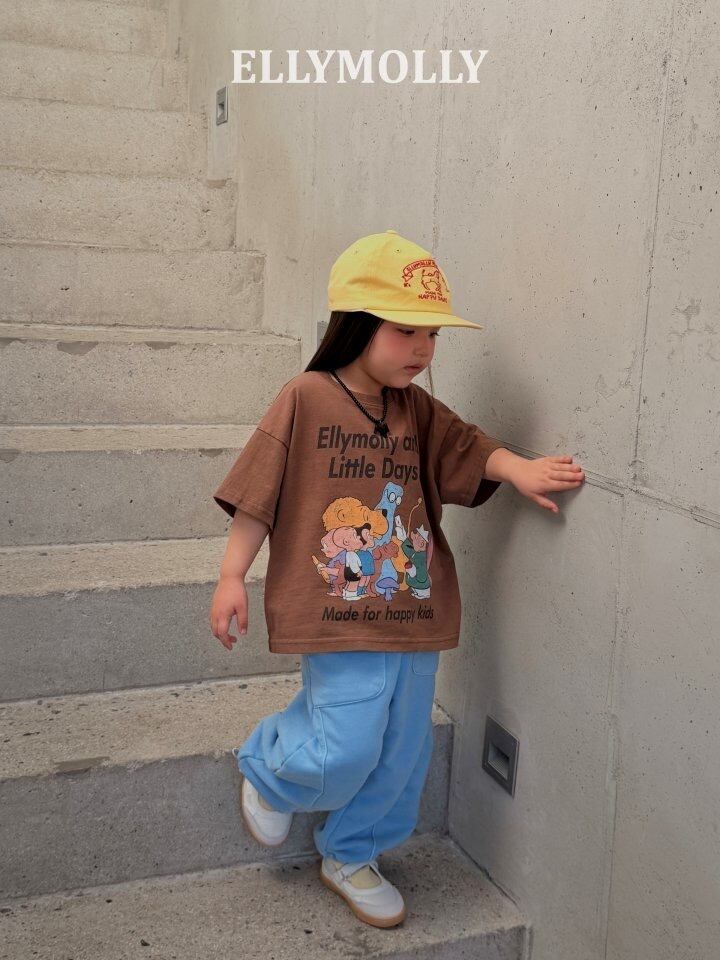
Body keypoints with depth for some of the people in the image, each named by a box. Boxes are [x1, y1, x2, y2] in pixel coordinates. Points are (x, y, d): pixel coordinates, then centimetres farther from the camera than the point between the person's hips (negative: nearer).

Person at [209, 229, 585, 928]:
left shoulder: (419, 410, 7)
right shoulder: (305, 399, -8)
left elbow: (472, 450, -1)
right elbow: (259, 494, -6)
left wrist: (520, 469, -22)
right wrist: (231, 577, -7)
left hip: (414, 611, 6)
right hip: (339, 614, -6)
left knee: (401, 751, 13)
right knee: (347, 747, -8)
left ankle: (350, 857, 37)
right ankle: (268, 770, 27)